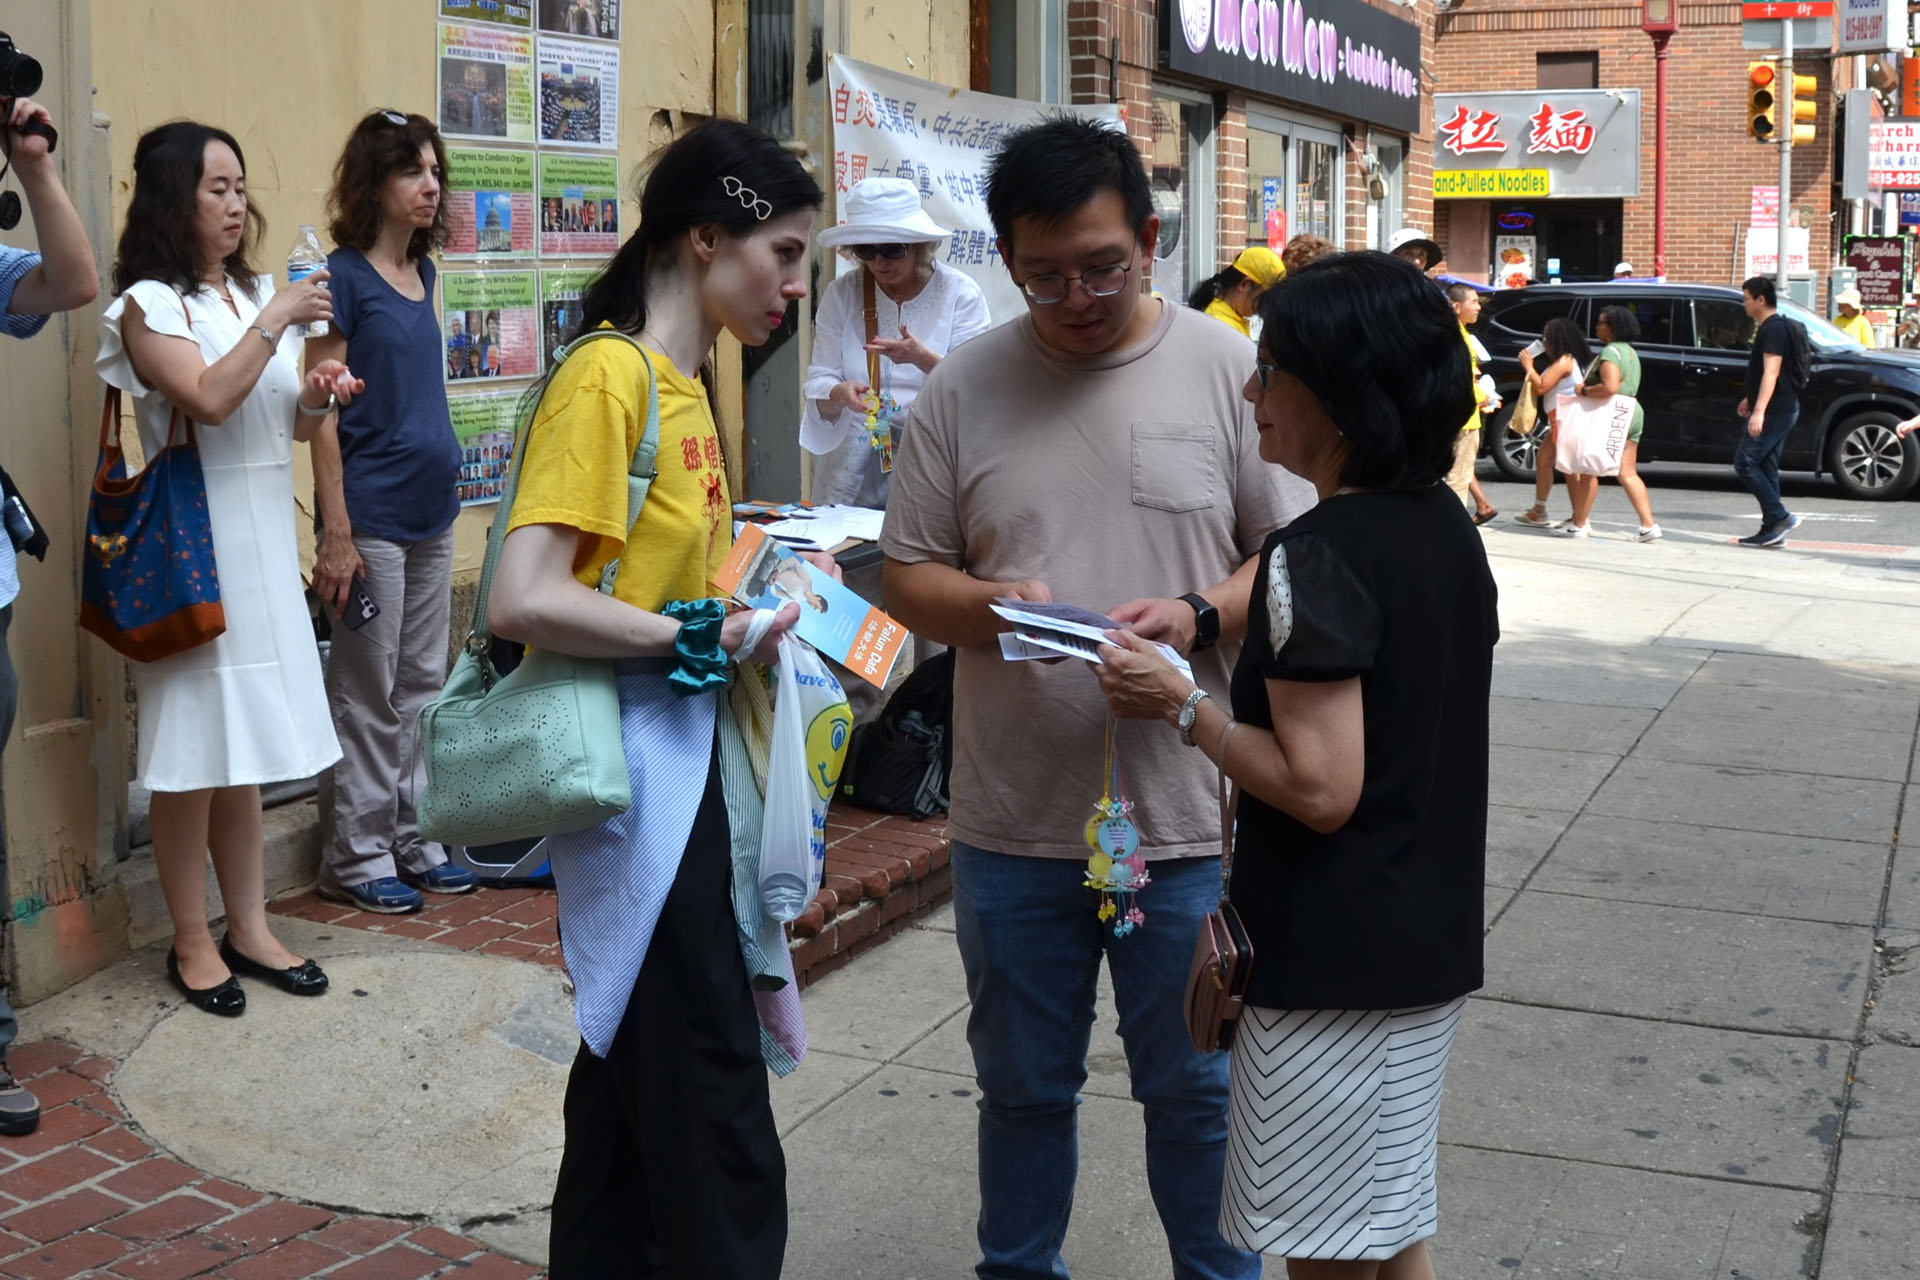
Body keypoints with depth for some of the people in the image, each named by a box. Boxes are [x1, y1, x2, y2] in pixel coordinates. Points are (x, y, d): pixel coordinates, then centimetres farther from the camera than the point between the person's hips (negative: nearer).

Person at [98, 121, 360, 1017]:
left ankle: (249, 928, 19)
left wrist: (317, 396, -2)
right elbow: (209, 399, -23)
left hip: (264, 547, 6)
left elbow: (290, 424, 18)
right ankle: (192, 943, 10)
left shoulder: (256, 295, 12)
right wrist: (277, 322, -19)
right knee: (193, 753, -1)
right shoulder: (149, 304, -7)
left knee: (244, 747, 11)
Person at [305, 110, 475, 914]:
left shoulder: (423, 272, 11)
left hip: (431, 510, 7)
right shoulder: (343, 276, -10)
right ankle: (357, 857, 11)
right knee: (368, 696, 0)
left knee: (423, 687, 13)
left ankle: (415, 839, 23)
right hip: (371, 515, -7)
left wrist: (445, 474, 16)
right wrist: (336, 534, -16)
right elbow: (322, 413, -13)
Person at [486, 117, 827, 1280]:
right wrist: (707, 639, -18)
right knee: (718, 1145, -2)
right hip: (641, 777, -10)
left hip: (691, 761, 10)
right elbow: (524, 601, -22)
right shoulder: (608, 374, -15)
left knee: (630, 1078, 20)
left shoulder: (682, 381, 12)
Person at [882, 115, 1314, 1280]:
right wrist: (991, 607, -16)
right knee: (1024, 1086, 18)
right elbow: (908, 575, 5)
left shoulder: (1225, 368, -3)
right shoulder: (964, 387, 1)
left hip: (1186, 820, -2)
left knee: (1197, 1090, 12)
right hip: (1012, 823, 2)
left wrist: (1199, 618, -19)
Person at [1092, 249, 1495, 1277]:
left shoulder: (1316, 558, -21)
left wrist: (1181, 707, -15)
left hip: (1334, 962, -9)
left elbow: (1319, 789, -24)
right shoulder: (1446, 526, 5)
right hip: (1429, 947, 9)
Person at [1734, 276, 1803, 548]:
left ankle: (1780, 517, -11)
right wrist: (1750, 399, 35)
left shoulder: (1774, 329, -15)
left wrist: (1759, 410, -30)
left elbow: (1771, 372, -24)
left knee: (1745, 463, -10)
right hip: (1781, 410, 11)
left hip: (1775, 410, -11)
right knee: (1765, 467, 10)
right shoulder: (1772, 327, 17)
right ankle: (1773, 530, 10)